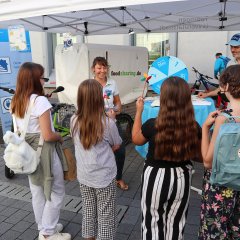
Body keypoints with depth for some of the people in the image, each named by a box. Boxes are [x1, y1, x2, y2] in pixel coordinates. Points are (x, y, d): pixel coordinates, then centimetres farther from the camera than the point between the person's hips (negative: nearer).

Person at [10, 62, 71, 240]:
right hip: (43, 151, -8)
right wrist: (60, 137, -5)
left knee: (38, 192, 20)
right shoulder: (40, 101, -22)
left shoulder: (16, 102, 4)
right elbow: (47, 136, -24)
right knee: (56, 192, 9)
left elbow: (19, 131, 11)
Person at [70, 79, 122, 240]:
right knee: (106, 216, 14)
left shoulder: (74, 121, -8)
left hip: (84, 176, 5)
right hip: (104, 177, -4)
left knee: (88, 211, 23)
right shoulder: (108, 123, -20)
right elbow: (116, 146, -4)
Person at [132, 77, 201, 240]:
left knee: (153, 222, 19)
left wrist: (139, 111, 5)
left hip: (156, 177, -2)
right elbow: (199, 156, -1)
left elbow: (136, 139, 1)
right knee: (175, 223, 23)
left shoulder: (152, 125, -21)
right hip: (181, 178, 3)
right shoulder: (194, 128, -14)